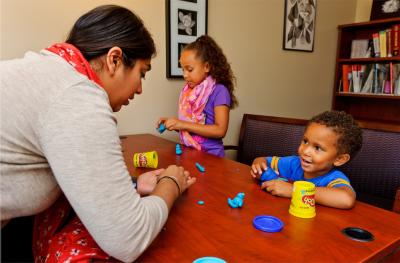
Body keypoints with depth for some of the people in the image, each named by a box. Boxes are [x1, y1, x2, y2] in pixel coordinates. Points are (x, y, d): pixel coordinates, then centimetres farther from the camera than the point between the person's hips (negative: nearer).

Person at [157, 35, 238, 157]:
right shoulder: (187, 91, 8)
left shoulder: (219, 91, -9)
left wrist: (183, 124, -17)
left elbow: (220, 130, -16)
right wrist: (173, 123, -2)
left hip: (210, 156, -5)